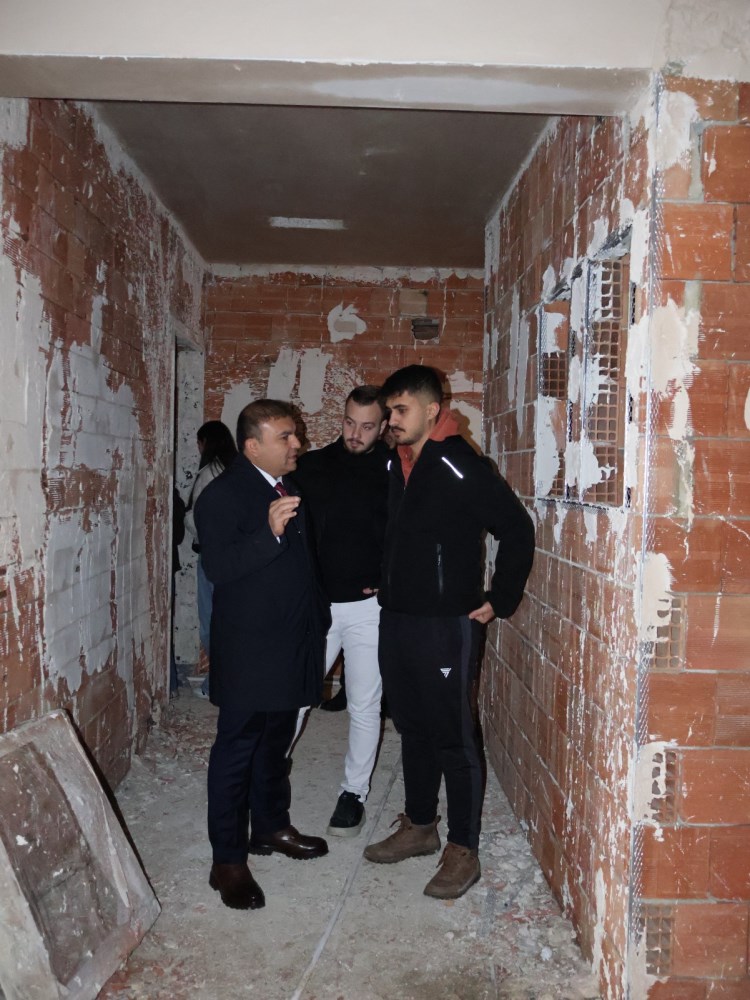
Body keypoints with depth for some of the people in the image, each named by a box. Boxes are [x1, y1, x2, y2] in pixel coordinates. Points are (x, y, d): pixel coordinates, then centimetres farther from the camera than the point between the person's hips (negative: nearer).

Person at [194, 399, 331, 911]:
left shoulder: (292, 488, 11)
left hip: (293, 645, 8)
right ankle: (228, 861, 12)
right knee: (236, 750, 1)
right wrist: (269, 532, -37)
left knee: (275, 743, 20)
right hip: (248, 651, -8)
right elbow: (218, 567, -25)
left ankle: (271, 826, 37)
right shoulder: (223, 494, -14)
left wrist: (320, 615, 19)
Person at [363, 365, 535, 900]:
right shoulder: (396, 465, 8)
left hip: (445, 625, -7)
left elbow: (518, 530, -12)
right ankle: (420, 826, 34)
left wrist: (500, 600, -10)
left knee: (453, 737, 2)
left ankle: (463, 851, 16)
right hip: (396, 619, 8)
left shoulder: (463, 467, -14)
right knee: (412, 729, 18)